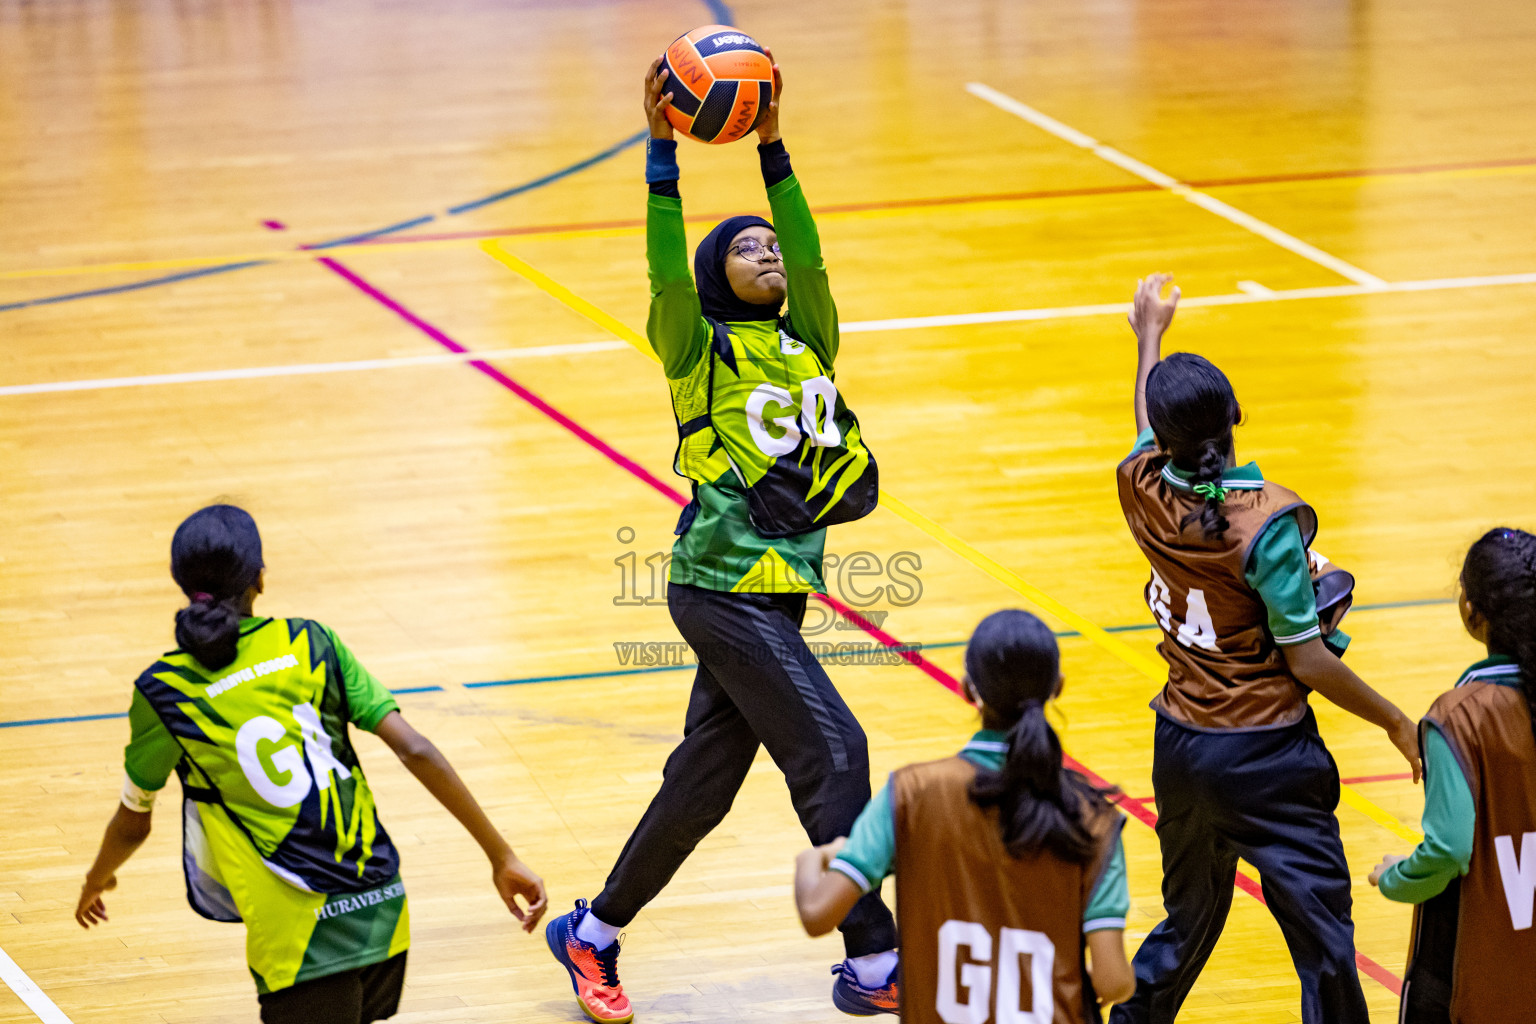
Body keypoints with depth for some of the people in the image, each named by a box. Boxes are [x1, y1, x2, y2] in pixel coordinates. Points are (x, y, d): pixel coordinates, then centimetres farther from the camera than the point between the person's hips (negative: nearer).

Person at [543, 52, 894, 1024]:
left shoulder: (807, 340, 10)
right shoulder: (699, 350, -4)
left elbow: (809, 253, -6)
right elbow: (667, 271, -22)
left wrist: (772, 144, -16)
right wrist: (662, 150, -30)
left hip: (776, 591, 7)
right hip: (723, 588, -7)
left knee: (704, 779, 13)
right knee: (833, 753, -10)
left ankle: (594, 933, 27)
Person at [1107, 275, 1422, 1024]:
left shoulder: (1144, 489, -4)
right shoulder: (1266, 522, -20)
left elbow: (1149, 430, 22)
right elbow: (1307, 662, -17)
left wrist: (1151, 332, 39)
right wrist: (1396, 723, -5)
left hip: (1180, 745, 7)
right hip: (1264, 754, -7)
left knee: (1189, 920, 24)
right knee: (1323, 942, -3)